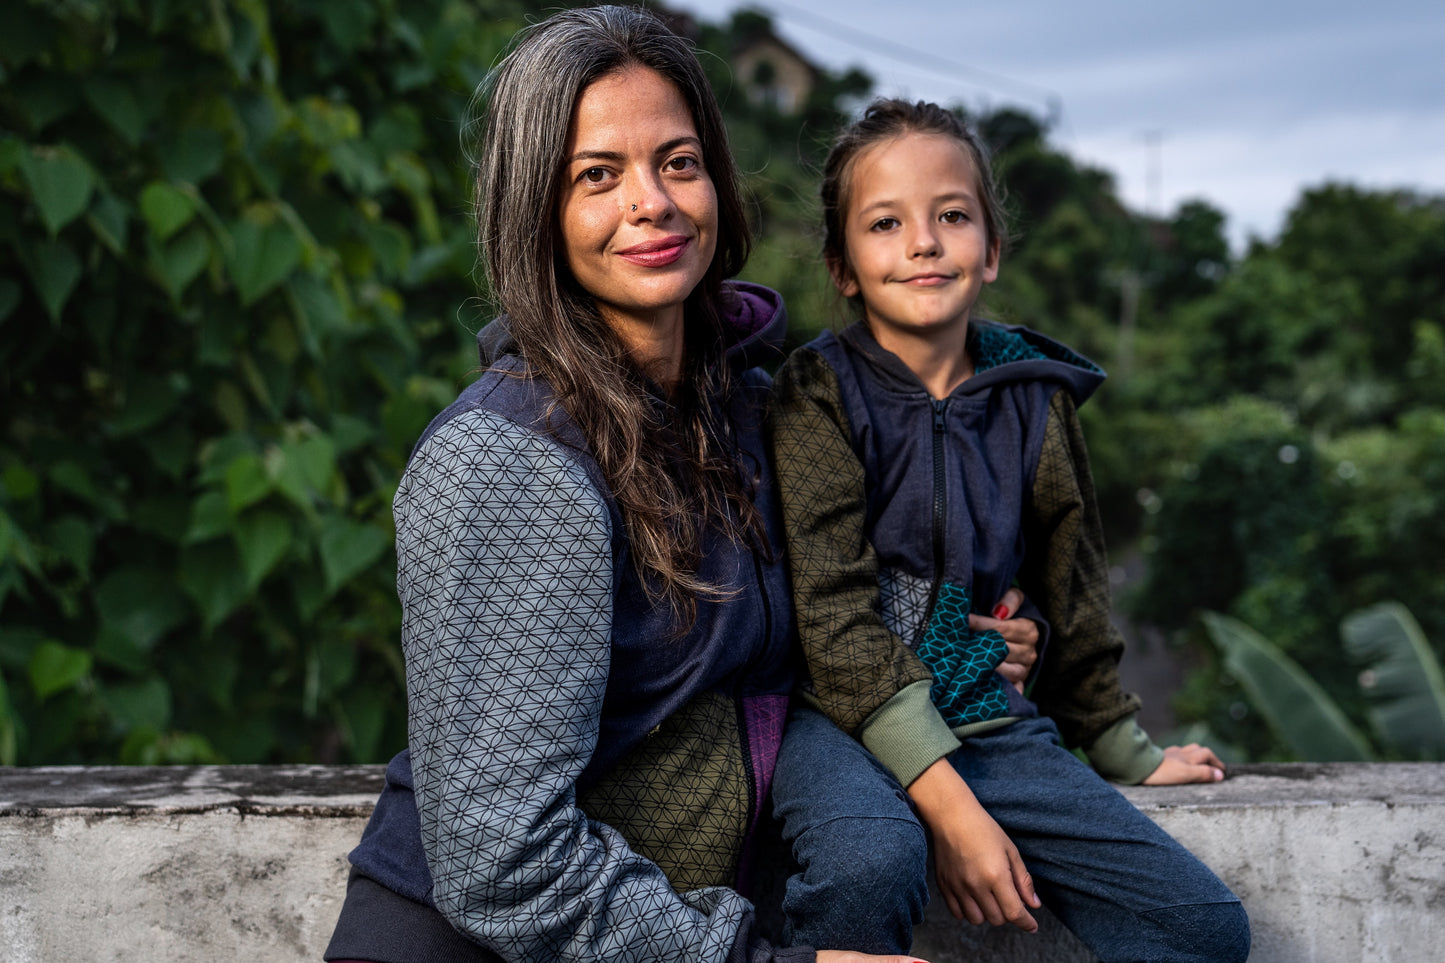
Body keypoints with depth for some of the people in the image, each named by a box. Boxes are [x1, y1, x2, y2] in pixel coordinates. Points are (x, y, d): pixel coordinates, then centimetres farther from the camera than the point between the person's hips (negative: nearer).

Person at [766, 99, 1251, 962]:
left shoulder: (1035, 399, 7)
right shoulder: (819, 394, -6)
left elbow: (1070, 592, 19)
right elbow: (835, 614, -15)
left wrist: (1126, 752, 27)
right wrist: (948, 805, -22)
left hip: (987, 717, 5)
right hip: (837, 721, -4)